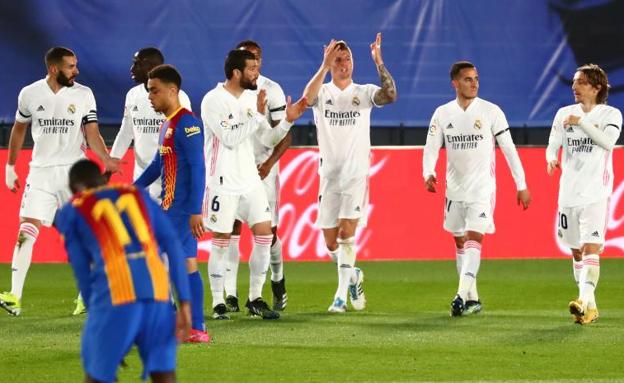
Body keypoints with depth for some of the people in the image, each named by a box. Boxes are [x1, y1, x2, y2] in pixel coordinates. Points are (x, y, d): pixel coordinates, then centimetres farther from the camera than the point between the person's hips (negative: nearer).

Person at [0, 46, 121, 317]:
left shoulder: (83, 95, 0)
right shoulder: (30, 94, 2)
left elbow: (92, 134, -2)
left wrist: (106, 159, -20)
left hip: (73, 171, 0)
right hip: (41, 170, 0)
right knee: (26, 231, -12)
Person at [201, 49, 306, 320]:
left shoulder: (252, 99, 9)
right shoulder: (213, 101, -12)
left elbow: (268, 139, 12)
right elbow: (230, 138, -20)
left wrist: (288, 120, -4)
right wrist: (258, 114, -20)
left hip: (250, 180, 7)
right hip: (223, 183, -7)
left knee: (264, 235, 2)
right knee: (221, 242, -1)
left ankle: (255, 299, 12)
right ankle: (218, 304, 7)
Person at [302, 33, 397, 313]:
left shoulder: (364, 92, 3)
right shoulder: (322, 93, 4)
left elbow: (390, 95, -17)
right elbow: (308, 97, -21)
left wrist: (379, 62, -25)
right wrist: (325, 66, -28)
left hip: (357, 175, -2)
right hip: (329, 175, 2)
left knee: (347, 232, -16)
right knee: (331, 243, 6)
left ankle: (341, 296, -14)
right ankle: (353, 277, 33)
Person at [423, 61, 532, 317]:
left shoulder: (491, 112, -4)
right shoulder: (442, 114, 3)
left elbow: (509, 149, -1)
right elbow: (431, 147, 1)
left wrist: (521, 186, -2)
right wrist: (428, 173, -20)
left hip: (482, 187, -4)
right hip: (454, 188, 4)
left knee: (474, 238, -16)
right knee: (459, 241, 9)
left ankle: (462, 296, -25)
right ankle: (473, 299, 20)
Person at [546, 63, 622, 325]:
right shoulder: (564, 114, 11)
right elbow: (553, 144, 6)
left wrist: (581, 122, -24)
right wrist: (551, 157, -16)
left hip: (596, 193, -5)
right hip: (569, 192, 5)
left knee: (591, 248, -17)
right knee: (577, 252, 8)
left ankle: (585, 300, -28)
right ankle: (590, 309, 17)